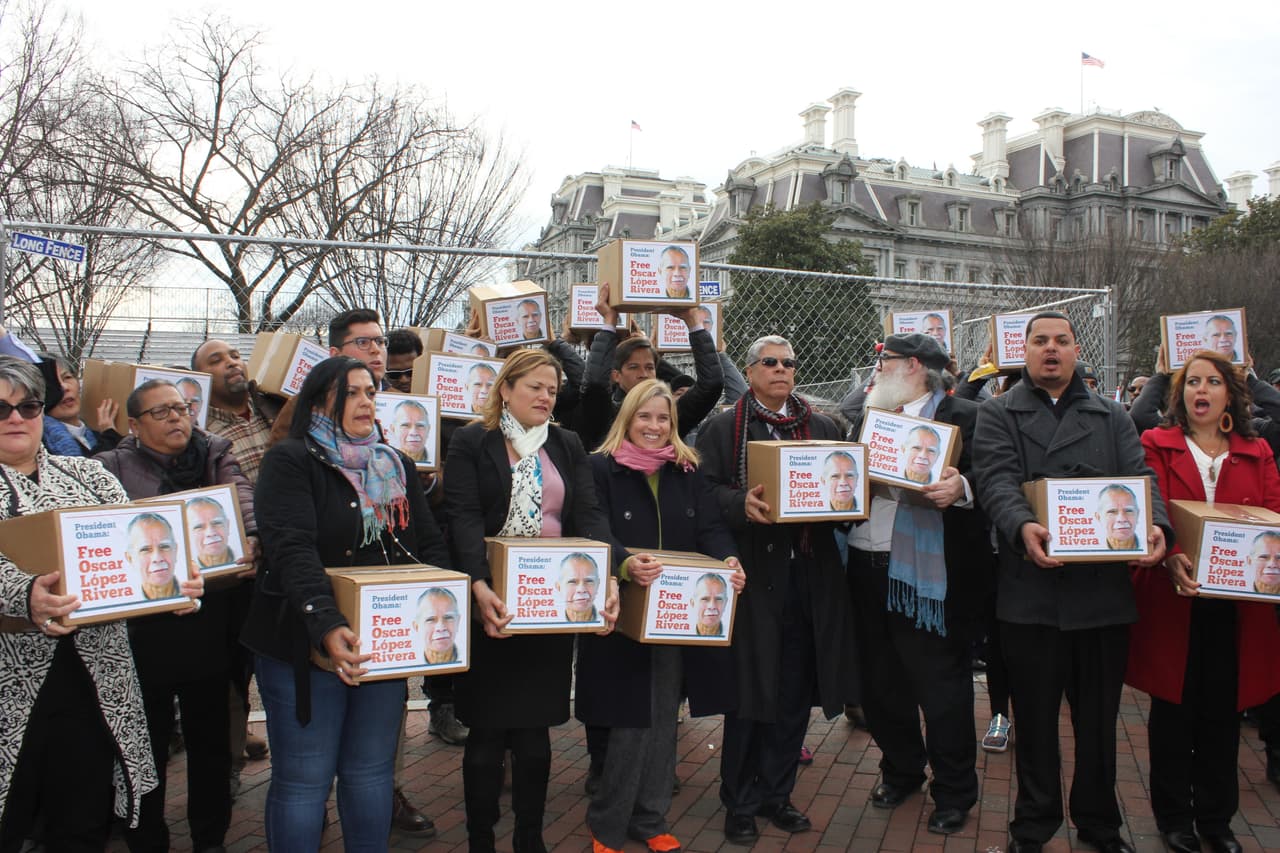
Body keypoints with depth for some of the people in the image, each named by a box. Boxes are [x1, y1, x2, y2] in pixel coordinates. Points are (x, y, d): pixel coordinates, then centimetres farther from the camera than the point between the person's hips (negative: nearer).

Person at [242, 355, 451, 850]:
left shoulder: (396, 467, 11)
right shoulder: (290, 462, -9)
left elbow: (430, 545, 8)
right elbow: (292, 550, -23)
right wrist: (326, 624, -37)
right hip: (305, 643, -5)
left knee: (372, 770, 17)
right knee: (304, 779, 5)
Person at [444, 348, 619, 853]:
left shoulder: (567, 447, 11)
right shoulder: (471, 443, -2)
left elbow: (589, 516, 1)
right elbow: (464, 519, -13)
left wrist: (607, 578, -15)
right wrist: (479, 586, -29)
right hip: (492, 604, -3)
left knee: (535, 731, 11)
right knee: (488, 732, 4)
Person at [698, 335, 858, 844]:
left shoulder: (823, 427, 16)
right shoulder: (723, 428, 4)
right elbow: (705, 491, -4)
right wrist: (742, 504, -22)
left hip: (809, 574, 4)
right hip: (752, 573, -4)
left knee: (795, 693, 9)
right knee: (749, 691, 2)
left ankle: (776, 793, 25)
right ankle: (739, 802, 17)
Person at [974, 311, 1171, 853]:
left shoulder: (1112, 417, 16)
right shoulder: (998, 414, 6)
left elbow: (1139, 478, 3)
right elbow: (997, 481, -9)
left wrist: (1155, 525, -19)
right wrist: (1023, 527, -29)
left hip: (1104, 589, 3)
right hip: (1032, 589, -2)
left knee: (1099, 717, 13)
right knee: (1035, 717, 8)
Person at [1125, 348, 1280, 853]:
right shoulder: (1157, 446, 1)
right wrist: (1170, 558, -28)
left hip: (1236, 607, 3)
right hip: (1174, 601, -3)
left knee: (1223, 713, 11)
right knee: (1174, 712, 7)